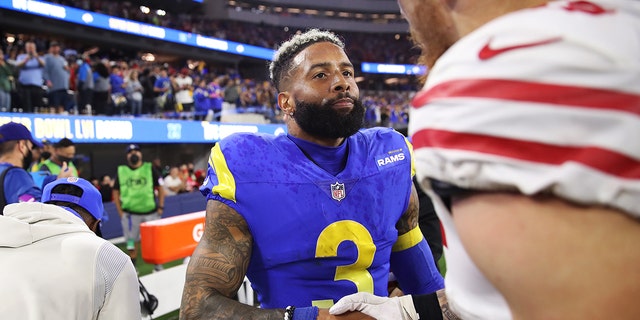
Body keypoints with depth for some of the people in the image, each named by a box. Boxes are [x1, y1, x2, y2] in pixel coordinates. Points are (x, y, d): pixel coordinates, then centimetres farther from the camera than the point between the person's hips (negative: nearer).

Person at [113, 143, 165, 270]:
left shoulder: (149, 169, 4)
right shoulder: (121, 171, 5)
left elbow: (160, 188, 7)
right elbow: (116, 193, 8)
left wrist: (160, 207, 0)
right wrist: (120, 212, 1)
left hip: (151, 212, 0)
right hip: (130, 214, 0)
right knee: (132, 243, 8)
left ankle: (158, 266, 20)